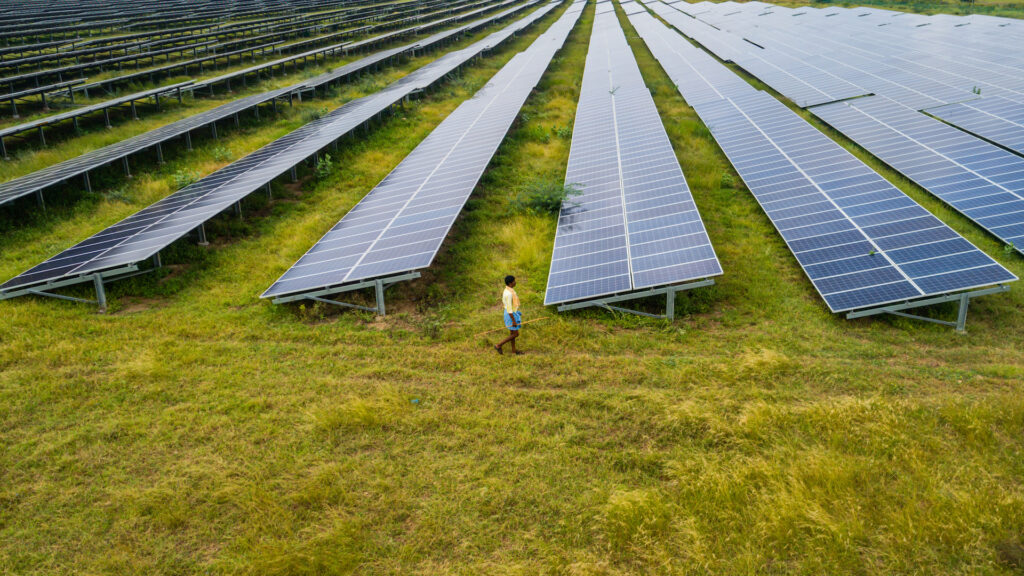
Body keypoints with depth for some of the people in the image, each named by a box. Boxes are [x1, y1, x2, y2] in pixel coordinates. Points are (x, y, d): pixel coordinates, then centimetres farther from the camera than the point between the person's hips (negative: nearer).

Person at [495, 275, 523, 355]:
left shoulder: (508, 290, 1)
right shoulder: (509, 294, -31)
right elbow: (509, 308, -28)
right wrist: (514, 321, -22)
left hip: (511, 313, 10)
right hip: (511, 315, -10)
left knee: (512, 333, 21)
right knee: (516, 334, 5)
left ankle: (514, 350, 34)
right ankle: (499, 345, 11)